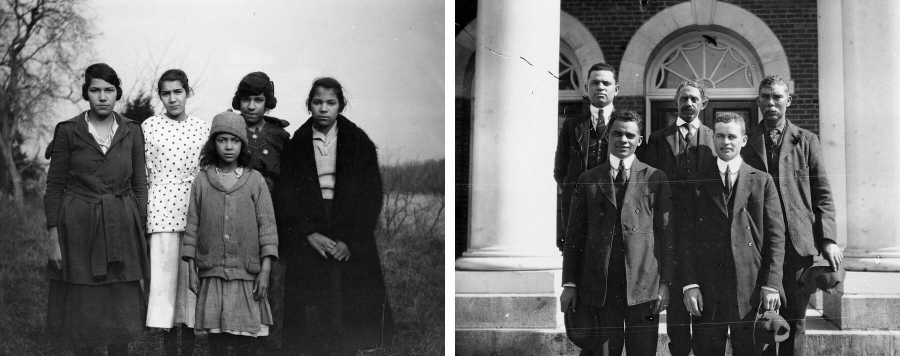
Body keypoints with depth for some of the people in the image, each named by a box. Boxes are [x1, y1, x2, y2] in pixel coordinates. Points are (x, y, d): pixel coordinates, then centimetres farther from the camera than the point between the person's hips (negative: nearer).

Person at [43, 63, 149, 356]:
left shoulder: (132, 131, 6)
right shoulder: (68, 131, 0)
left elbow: (139, 184, 9)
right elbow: (54, 186, 0)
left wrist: (140, 230, 3)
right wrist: (54, 238, -5)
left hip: (121, 227, 2)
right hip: (78, 228, -2)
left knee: (122, 311, 4)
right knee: (81, 312, 3)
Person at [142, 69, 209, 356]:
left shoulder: (203, 128, 9)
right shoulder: (148, 127, 4)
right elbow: (142, 176, 6)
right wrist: (141, 213, 2)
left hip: (195, 215, 2)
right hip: (161, 214, -2)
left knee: (191, 282, 4)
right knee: (163, 281, -3)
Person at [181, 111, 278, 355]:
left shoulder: (255, 181, 2)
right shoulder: (201, 181, 6)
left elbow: (267, 225, 0)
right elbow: (192, 225, 7)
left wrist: (265, 270, -7)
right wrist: (192, 269, 3)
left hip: (248, 273, -1)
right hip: (212, 273, 1)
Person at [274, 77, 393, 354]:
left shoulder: (359, 143, 6)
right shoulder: (296, 144, 8)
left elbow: (372, 196, 2)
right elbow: (284, 195, 4)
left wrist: (351, 240, -9)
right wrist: (309, 234, -9)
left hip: (352, 243, 0)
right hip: (307, 235, 0)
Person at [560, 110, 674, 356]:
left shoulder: (655, 179, 7)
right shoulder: (588, 180, 11)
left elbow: (666, 234, 4)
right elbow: (574, 235, 10)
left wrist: (665, 283, -3)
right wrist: (569, 283, 3)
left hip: (643, 286, -1)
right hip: (599, 287, 1)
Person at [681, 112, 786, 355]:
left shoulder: (762, 182, 8)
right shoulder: (697, 183, 8)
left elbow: (775, 236, 4)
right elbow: (686, 238, 3)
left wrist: (771, 285, -4)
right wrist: (690, 284, -6)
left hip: (751, 290, 0)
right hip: (707, 291, 0)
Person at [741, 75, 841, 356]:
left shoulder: (806, 141, 9)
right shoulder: (746, 143, 9)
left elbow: (822, 194, 6)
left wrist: (828, 238, -4)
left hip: (798, 242, 0)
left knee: (795, 320, 2)